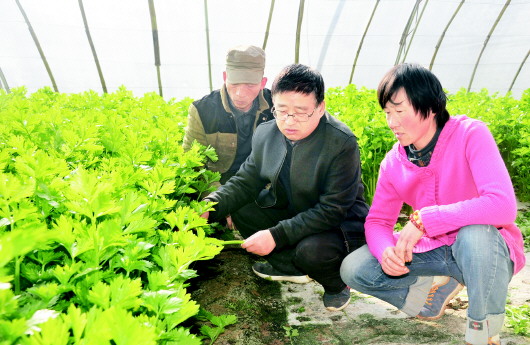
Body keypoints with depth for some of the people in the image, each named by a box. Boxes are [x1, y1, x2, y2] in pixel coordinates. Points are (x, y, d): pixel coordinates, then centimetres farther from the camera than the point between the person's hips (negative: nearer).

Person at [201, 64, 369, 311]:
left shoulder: (342, 143, -25)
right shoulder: (266, 134, -7)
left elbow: (332, 210, -27)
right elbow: (245, 182, -1)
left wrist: (276, 235, -33)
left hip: (339, 223, -6)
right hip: (291, 215, 6)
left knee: (311, 249, -35)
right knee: (241, 210, -8)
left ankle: (335, 282, 2)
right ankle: (290, 266, 6)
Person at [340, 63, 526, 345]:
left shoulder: (470, 134, -18)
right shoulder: (393, 162, -4)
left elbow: (503, 205, -31)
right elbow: (377, 221, 0)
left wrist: (423, 219, -31)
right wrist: (386, 250, -24)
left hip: (483, 248, -4)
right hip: (433, 252, 4)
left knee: (476, 233, -40)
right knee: (352, 269, -11)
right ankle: (440, 285, 6)